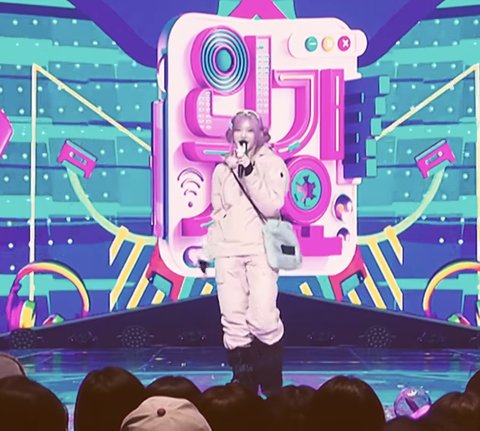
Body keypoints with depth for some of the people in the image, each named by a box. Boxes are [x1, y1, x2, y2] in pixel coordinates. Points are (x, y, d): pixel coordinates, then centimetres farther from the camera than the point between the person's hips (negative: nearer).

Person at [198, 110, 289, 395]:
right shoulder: (222, 170, 16)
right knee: (233, 321, -4)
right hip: (227, 251, 4)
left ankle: (272, 383, 5)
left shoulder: (273, 164, 3)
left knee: (262, 319, -15)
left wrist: (249, 174, -16)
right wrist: (207, 251, 20)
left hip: (261, 249, -3)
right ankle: (243, 384, 5)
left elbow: (272, 206, -11)